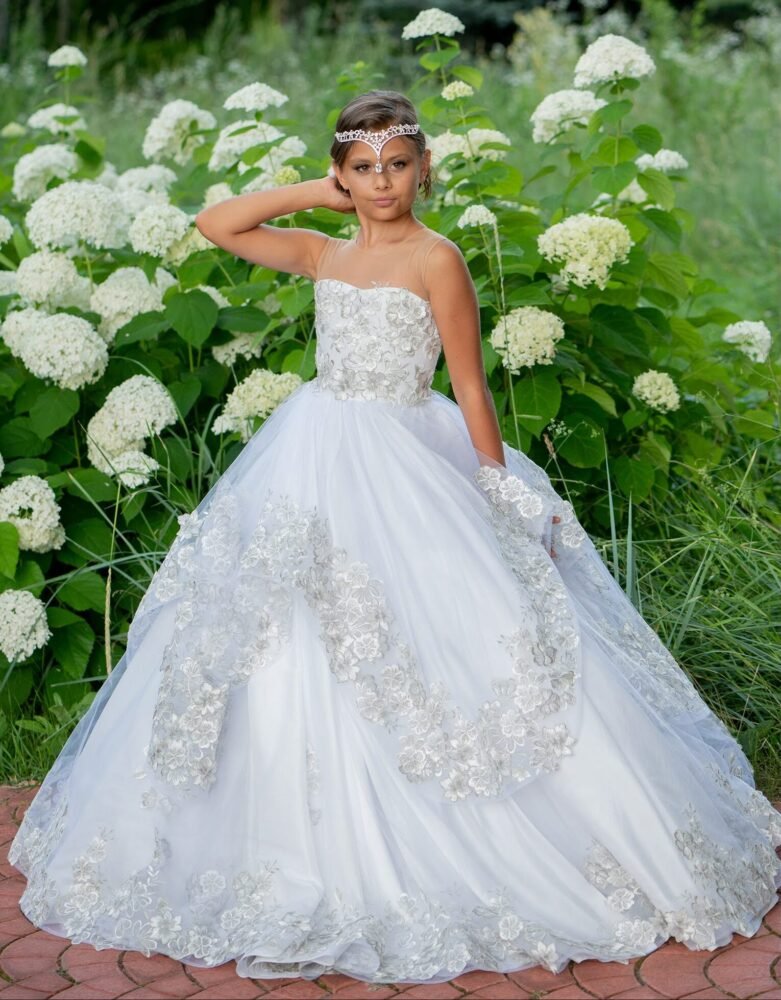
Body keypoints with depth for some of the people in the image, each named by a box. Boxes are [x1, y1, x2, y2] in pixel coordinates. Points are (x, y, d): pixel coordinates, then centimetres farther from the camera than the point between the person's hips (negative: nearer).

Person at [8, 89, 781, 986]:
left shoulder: (436, 258, -5)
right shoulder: (323, 254, 11)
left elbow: (470, 388, -4)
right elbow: (215, 225, 12)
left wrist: (502, 494, -3)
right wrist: (315, 194, 8)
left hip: (404, 470, -6)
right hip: (312, 467, 6)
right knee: (293, 668, 8)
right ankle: (316, 860, 21)